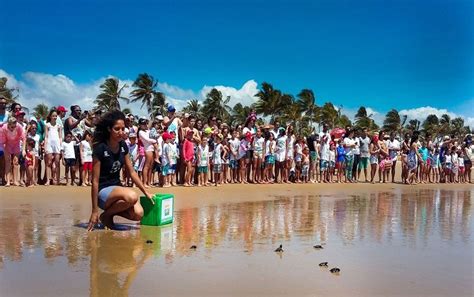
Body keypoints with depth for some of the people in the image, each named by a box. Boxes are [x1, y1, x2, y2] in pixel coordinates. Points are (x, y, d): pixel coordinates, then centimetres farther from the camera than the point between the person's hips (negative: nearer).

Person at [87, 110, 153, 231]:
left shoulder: (123, 146, 3)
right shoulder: (100, 148, -16)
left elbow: (132, 172, 12)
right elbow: (95, 181, -14)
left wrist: (146, 192, 6)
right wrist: (94, 211, -13)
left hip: (117, 187, 6)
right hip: (103, 191, -6)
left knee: (138, 214, -20)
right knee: (132, 196, -35)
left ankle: (112, 210, 8)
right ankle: (106, 215, -7)